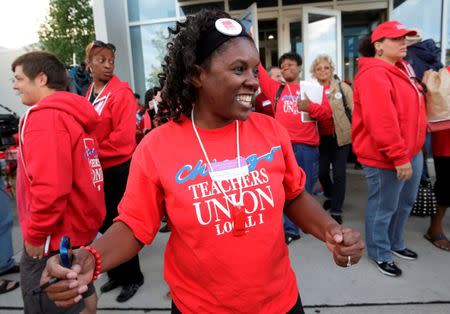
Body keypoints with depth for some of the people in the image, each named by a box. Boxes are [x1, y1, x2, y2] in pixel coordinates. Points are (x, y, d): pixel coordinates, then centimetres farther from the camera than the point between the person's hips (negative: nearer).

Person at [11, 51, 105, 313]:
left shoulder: (44, 116, -18)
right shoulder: (74, 114, 10)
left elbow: (50, 186, -29)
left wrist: (36, 235, -16)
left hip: (54, 240, -9)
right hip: (79, 228, 9)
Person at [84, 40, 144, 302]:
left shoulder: (122, 92, -12)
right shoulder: (89, 93, 10)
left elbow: (124, 135, -19)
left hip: (119, 168, -7)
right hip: (98, 169, 7)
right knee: (105, 223, 16)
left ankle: (133, 277, 22)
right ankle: (117, 273, 34)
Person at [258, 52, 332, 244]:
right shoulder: (276, 89, 12)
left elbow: (327, 113, 3)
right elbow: (258, 71, 9)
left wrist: (311, 107, -15)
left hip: (308, 146, 0)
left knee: (306, 186, 10)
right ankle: (290, 229, 10)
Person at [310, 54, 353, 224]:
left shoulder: (343, 87, -3)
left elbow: (354, 111, -2)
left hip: (340, 136, -2)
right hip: (321, 137, 3)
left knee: (339, 173, 1)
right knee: (322, 172, 12)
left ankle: (336, 210, 12)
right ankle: (330, 196, 41)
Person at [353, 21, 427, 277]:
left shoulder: (402, 68, 13)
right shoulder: (374, 75, -20)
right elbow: (381, 121, -27)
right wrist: (399, 157, -24)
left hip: (412, 152, 10)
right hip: (386, 157, -10)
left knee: (405, 202, 22)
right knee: (384, 207, 6)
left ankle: (396, 243, 43)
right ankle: (381, 254, 26)